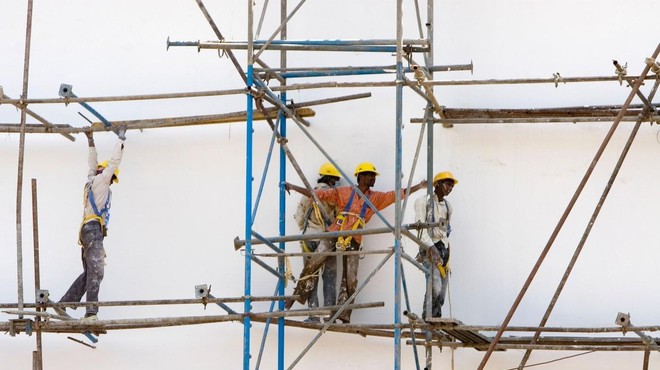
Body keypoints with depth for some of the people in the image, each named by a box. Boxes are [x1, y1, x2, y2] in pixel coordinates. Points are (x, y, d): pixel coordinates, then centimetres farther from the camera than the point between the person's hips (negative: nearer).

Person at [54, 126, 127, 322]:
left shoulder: (91, 180, 23)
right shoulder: (100, 179, 3)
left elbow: (93, 164, 38)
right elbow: (114, 161, 1)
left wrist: (91, 142, 43)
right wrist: (121, 138, 11)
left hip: (88, 230, 10)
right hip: (94, 228, -10)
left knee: (89, 273, 12)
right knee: (95, 271, -17)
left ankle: (64, 304, 10)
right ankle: (91, 313, -26)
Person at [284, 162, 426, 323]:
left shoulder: (376, 198, 11)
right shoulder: (343, 192, 6)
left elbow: (398, 194, 9)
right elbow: (317, 194, 4)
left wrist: (420, 186, 2)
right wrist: (292, 187, -1)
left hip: (353, 242, 2)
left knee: (351, 282, -3)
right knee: (311, 265, -12)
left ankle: (345, 317, 5)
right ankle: (295, 297, 4)